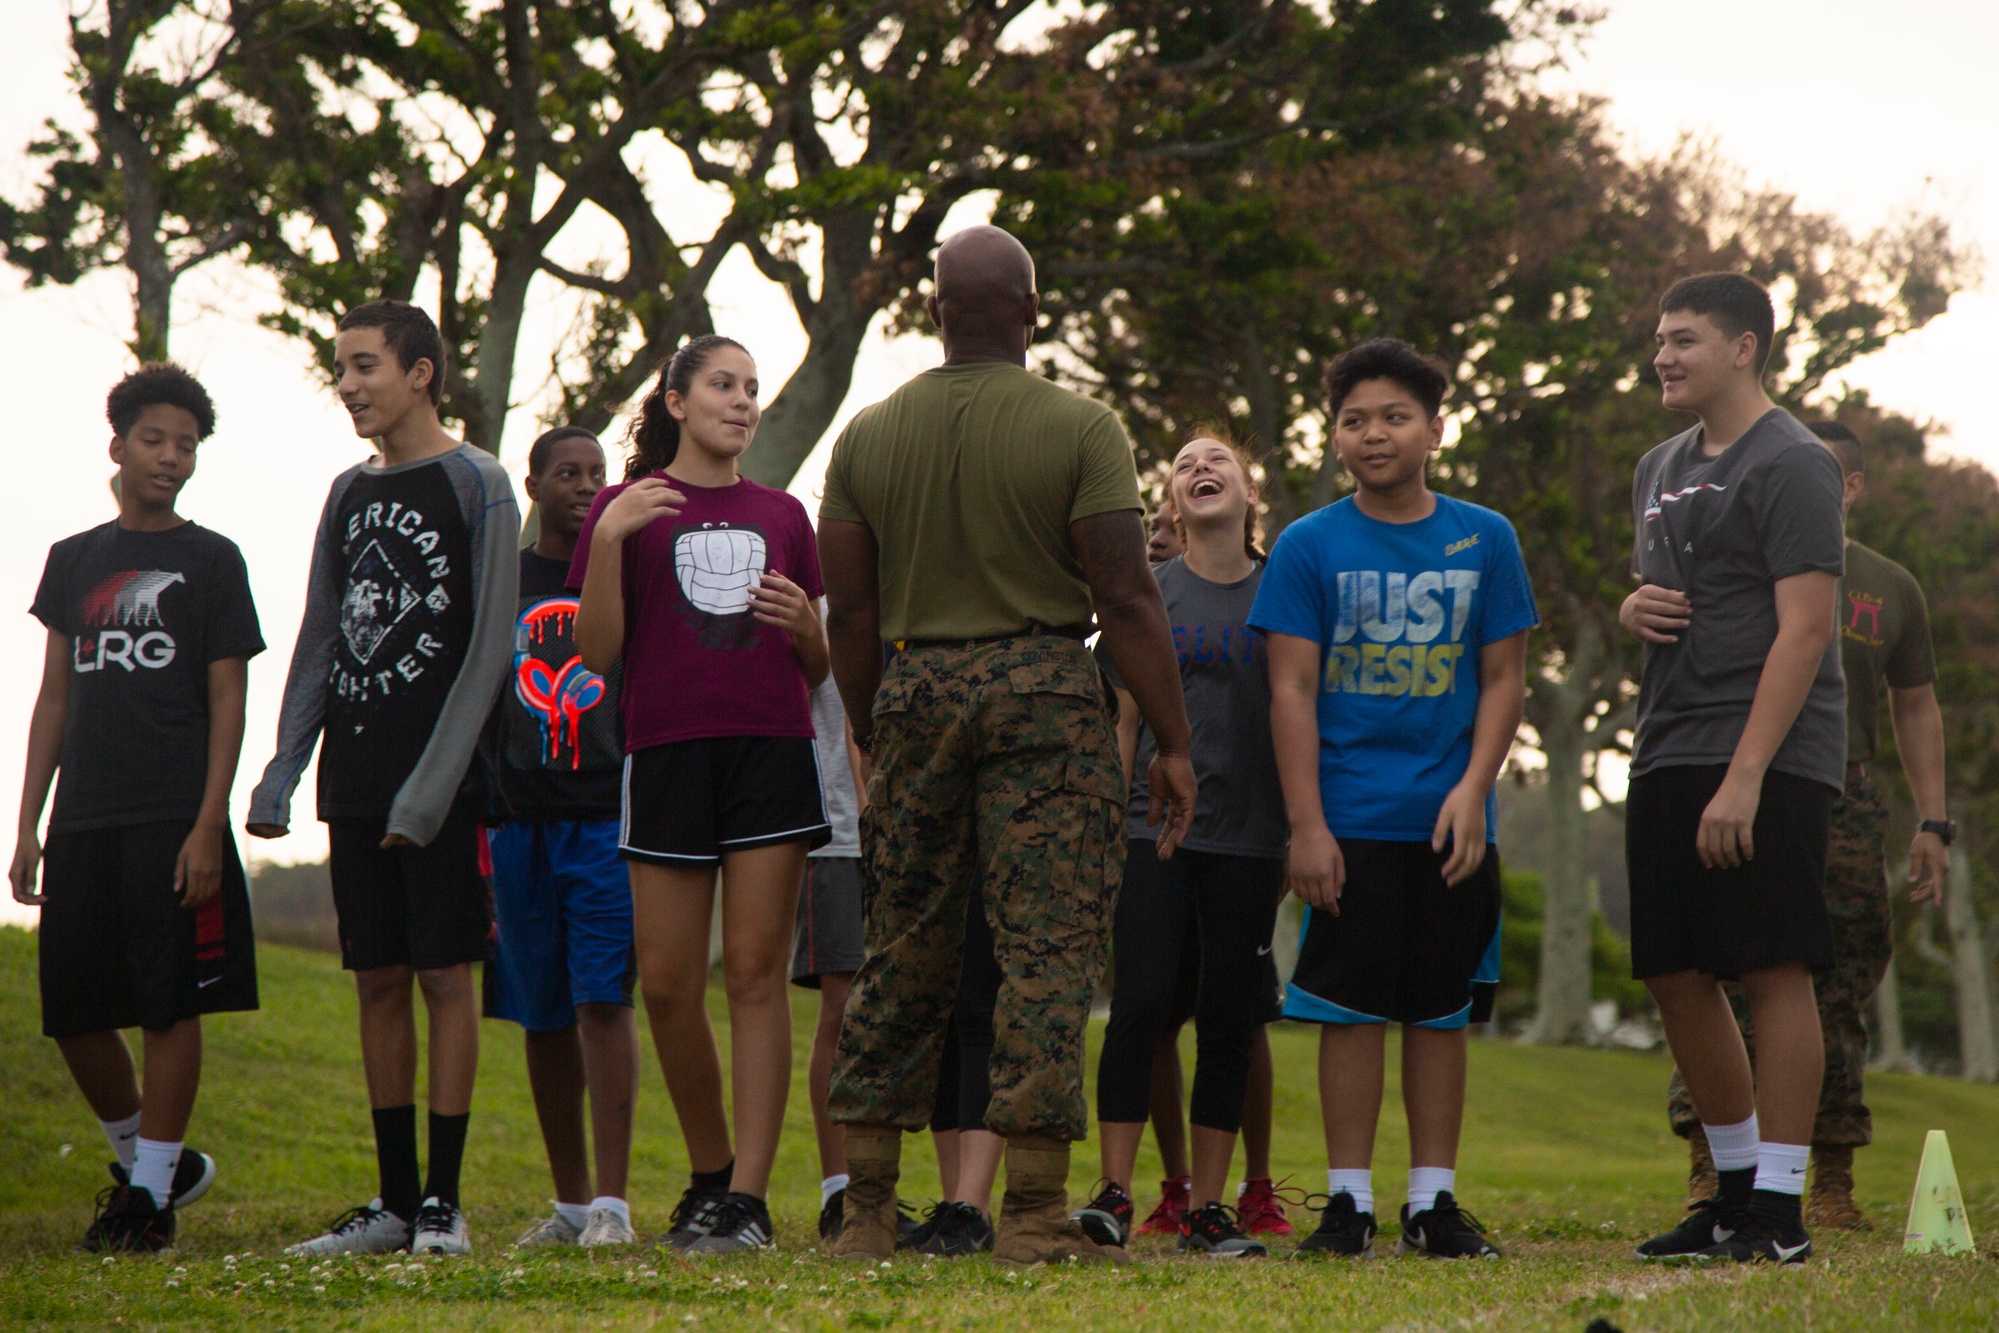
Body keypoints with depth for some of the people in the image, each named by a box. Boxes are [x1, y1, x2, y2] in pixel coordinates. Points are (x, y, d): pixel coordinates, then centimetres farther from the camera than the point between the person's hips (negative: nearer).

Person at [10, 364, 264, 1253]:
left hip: (176, 821, -4)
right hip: (84, 821, 4)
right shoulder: (73, 560, 15)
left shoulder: (211, 561, 4)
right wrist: (28, 827, 10)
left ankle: (150, 1192, 2)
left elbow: (227, 702, -1)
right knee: (74, 1011, 4)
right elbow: (54, 697, 16)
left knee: (171, 1004, -5)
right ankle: (145, 1156, 24)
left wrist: (208, 825, -11)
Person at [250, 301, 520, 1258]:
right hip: (356, 782, 6)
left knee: (445, 976, -4)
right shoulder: (348, 494, 16)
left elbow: (488, 648, -9)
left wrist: (430, 786, -16)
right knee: (379, 981, 7)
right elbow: (319, 643, 16)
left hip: (442, 783, -6)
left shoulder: (475, 485, -4)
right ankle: (396, 1202, 12)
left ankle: (444, 1201, 0)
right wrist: (281, 773, 5)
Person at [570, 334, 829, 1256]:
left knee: (756, 970, -6)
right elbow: (597, 653, -2)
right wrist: (609, 540, -13)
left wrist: (801, 622, -3)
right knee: (668, 979, -1)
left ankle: (747, 1197, -7)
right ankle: (708, 1171, 19)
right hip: (668, 753, -1)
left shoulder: (781, 515, 15)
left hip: (772, 754, 1)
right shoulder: (628, 508, 6)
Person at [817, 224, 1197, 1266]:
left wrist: (870, 740, 20)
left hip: (916, 690, 4)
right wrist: (1172, 742, -4)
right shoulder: (1080, 429, -5)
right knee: (1049, 946, -3)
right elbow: (1126, 603, -9)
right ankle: (1033, 1210, -7)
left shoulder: (867, 435, 7)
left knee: (904, 947, 11)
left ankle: (866, 1208, 13)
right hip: (1045, 686, -4)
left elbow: (849, 614, 9)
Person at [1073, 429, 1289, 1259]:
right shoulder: (1148, 592, 6)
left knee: (1229, 1018, 2)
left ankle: (1208, 1208, 8)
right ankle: (1114, 1195, -3)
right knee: (1140, 1004, -9)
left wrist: (1303, 830, 4)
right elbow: (1123, 722, 8)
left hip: (1248, 839, 1)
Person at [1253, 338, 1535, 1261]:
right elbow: (1292, 690, -2)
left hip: (1452, 825, 2)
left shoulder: (1485, 541, 5)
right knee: (1351, 1010, -1)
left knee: (1440, 1012, 6)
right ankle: (1348, 1201, 5)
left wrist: (1472, 788, -7)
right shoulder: (1310, 546, 0)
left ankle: (1433, 1200, 13)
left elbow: (1503, 680, 7)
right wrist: (1306, 825, -8)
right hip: (1351, 825, -2)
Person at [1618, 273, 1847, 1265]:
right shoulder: (1661, 469, 19)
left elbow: (1803, 630, -15)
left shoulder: (1791, 464, -7)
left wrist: (1745, 775, -22)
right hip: (1667, 756, 9)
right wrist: (1631, 607, 5)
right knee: (1676, 978, 9)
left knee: (1773, 971, -7)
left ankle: (1780, 1205, -4)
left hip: (1765, 762, -9)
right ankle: (1737, 1184, 21)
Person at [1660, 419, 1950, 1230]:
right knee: (1726, 988, -11)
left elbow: (1916, 709, 17)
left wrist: (1932, 822, 11)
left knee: (1837, 1003, 4)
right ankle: (1709, 1168, -9)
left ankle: (1831, 1184, 10)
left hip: (1844, 812, 3)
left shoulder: (1891, 589, 13)